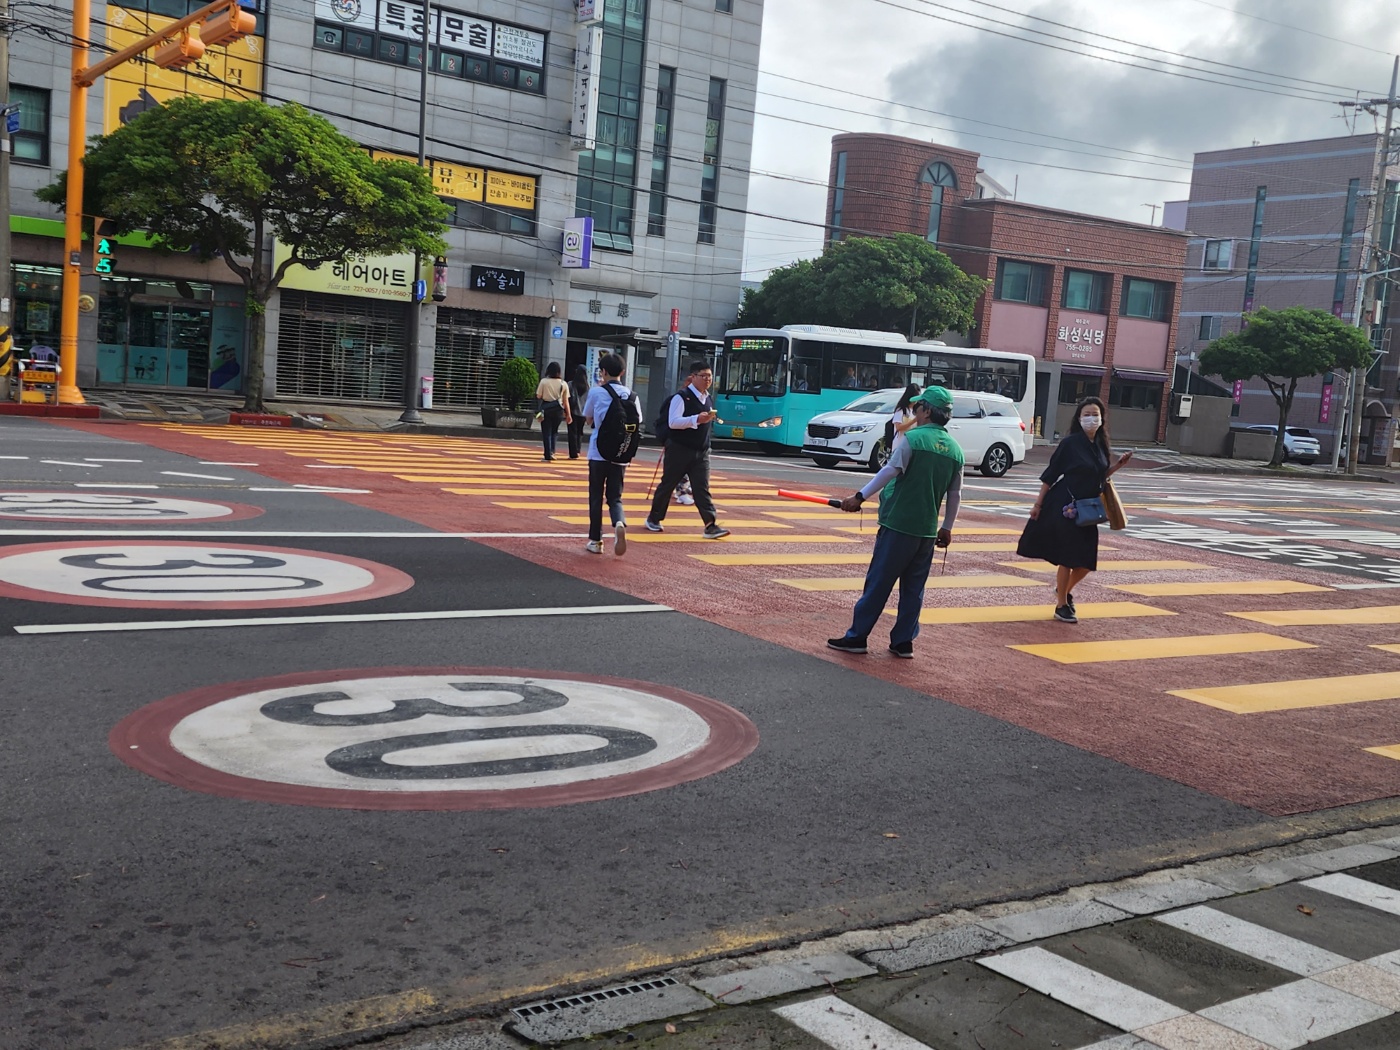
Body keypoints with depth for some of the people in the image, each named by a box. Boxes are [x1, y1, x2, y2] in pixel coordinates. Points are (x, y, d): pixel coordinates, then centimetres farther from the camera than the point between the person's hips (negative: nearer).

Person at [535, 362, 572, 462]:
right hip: (558, 410, 2)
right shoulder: (563, 384, -2)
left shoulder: (544, 382, -8)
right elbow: (566, 401, 0)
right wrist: (568, 414, 5)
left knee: (546, 432, 6)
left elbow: (539, 396, -4)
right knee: (554, 431, 19)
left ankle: (548, 455, 3)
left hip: (546, 409, -2)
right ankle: (552, 451, 5)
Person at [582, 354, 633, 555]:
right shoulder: (630, 394, 2)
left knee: (596, 496, 10)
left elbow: (588, 419, 7)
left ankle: (595, 540, 12)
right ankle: (619, 523, -21)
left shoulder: (596, 392, -6)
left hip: (599, 451, -2)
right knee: (614, 496, 9)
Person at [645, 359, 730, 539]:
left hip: (701, 452, 5)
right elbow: (673, 422, -22)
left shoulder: (708, 399, 12)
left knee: (702, 488, -3)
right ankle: (653, 519, 25)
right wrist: (696, 419, -30)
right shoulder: (681, 397, -12)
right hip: (679, 450, -5)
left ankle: (711, 525, -11)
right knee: (667, 485, 8)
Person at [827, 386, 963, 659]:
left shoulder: (913, 438, -9)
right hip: (927, 530, 5)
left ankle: (857, 637, 6)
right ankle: (904, 642, 14)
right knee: (913, 588, 11)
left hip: (899, 524, -5)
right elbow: (955, 494, 12)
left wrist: (860, 497, -14)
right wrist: (947, 528, 20)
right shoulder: (955, 449, 8)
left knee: (878, 583, 1)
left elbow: (890, 471, -17)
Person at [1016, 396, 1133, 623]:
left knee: (1087, 560, 7)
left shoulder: (1101, 446, 6)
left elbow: (1101, 476, 16)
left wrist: (1118, 465, 0)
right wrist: (1038, 503, -9)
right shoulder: (1070, 443, -11)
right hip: (1065, 507, -6)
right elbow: (1050, 474, -8)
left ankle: (1066, 590, 34)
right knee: (1067, 558, -3)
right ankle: (1061, 605, 11)